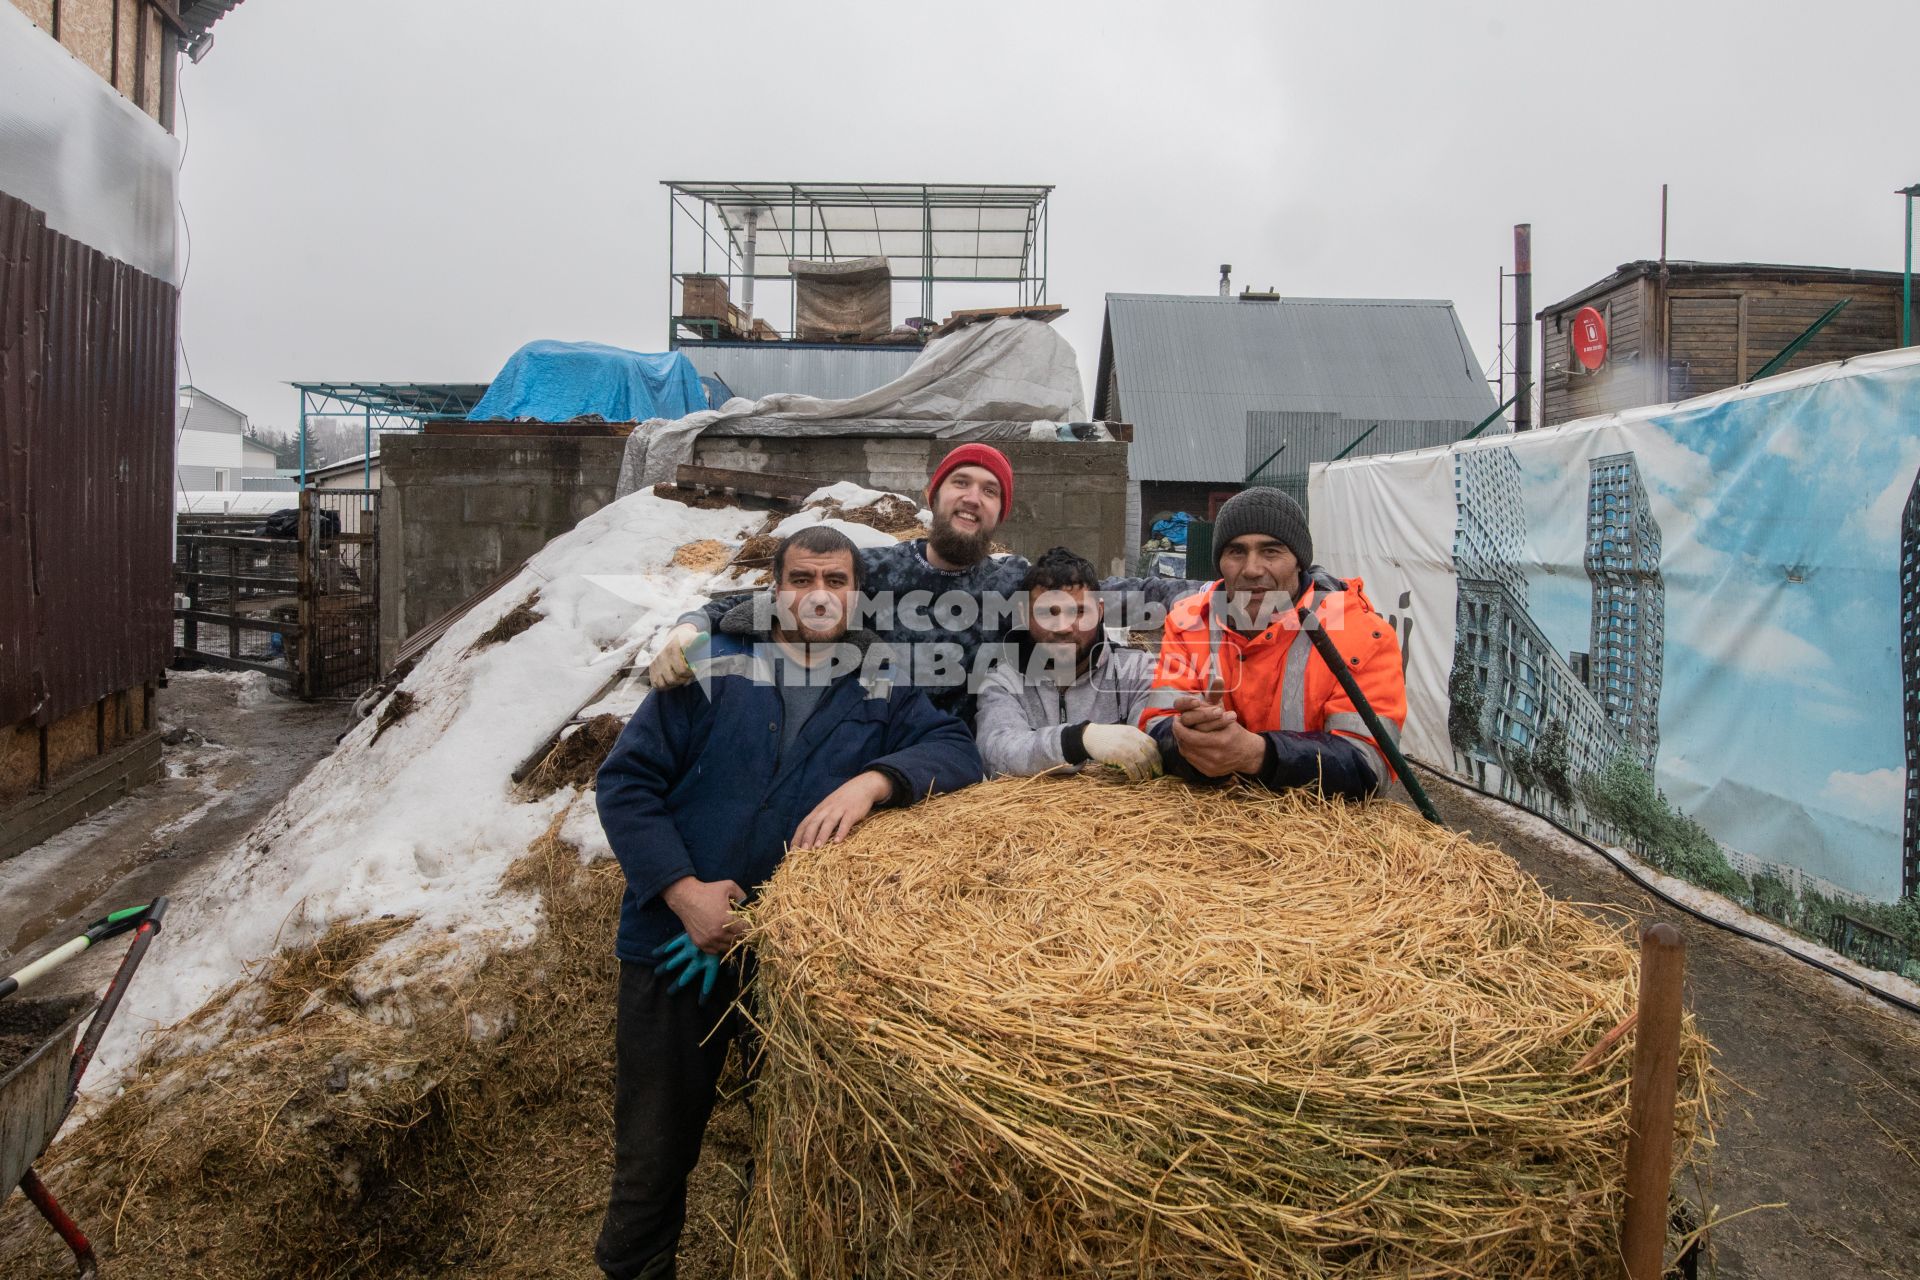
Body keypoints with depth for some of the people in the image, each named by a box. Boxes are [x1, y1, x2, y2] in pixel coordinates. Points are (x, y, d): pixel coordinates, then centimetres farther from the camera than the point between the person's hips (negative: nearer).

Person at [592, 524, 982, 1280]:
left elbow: (955, 750, -11)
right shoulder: (712, 668, -3)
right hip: (676, 946, -1)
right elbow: (625, 781, -5)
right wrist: (683, 888, -16)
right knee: (654, 1147, 15)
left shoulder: (883, 692, 3)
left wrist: (872, 779, -29)